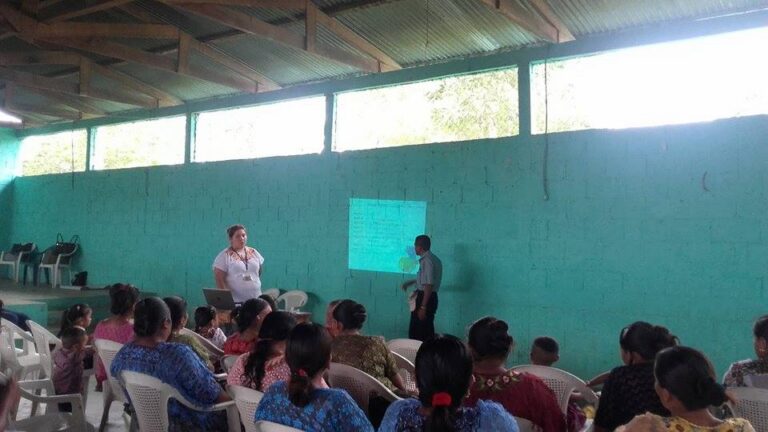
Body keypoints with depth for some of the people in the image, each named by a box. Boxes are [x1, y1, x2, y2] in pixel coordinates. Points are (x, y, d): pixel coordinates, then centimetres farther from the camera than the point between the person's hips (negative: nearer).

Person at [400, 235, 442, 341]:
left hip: (424, 298, -10)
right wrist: (411, 282, 29)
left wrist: (422, 307, -24)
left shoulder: (426, 261, -19)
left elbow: (429, 285, -24)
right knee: (427, 332, 15)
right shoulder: (434, 259, 12)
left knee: (416, 333, -2)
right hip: (431, 298, 10)